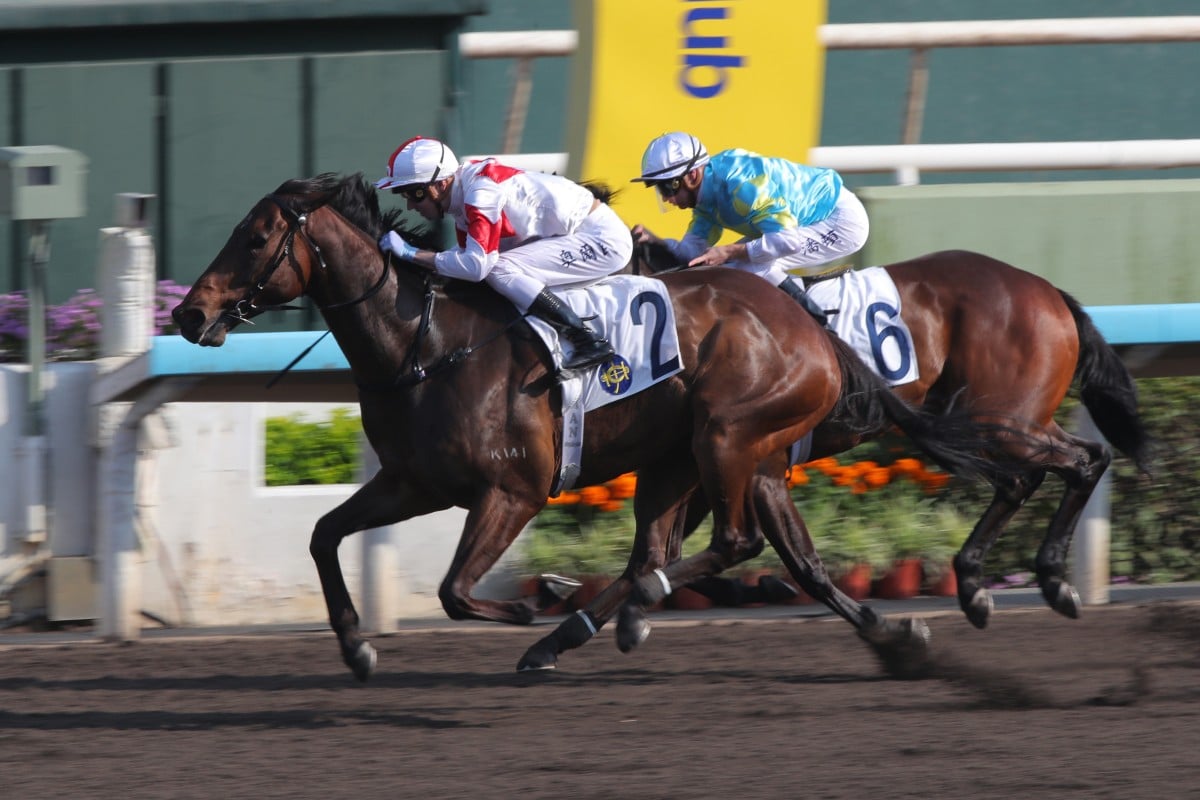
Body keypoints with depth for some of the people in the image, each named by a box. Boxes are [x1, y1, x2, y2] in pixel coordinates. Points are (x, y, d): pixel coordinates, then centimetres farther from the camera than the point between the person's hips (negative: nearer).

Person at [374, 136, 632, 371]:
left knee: (498, 269, -22)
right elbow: (470, 260, 10)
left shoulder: (482, 191, -23)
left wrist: (411, 253, -24)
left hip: (603, 238, -10)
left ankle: (589, 341, -21)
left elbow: (476, 264, -30)